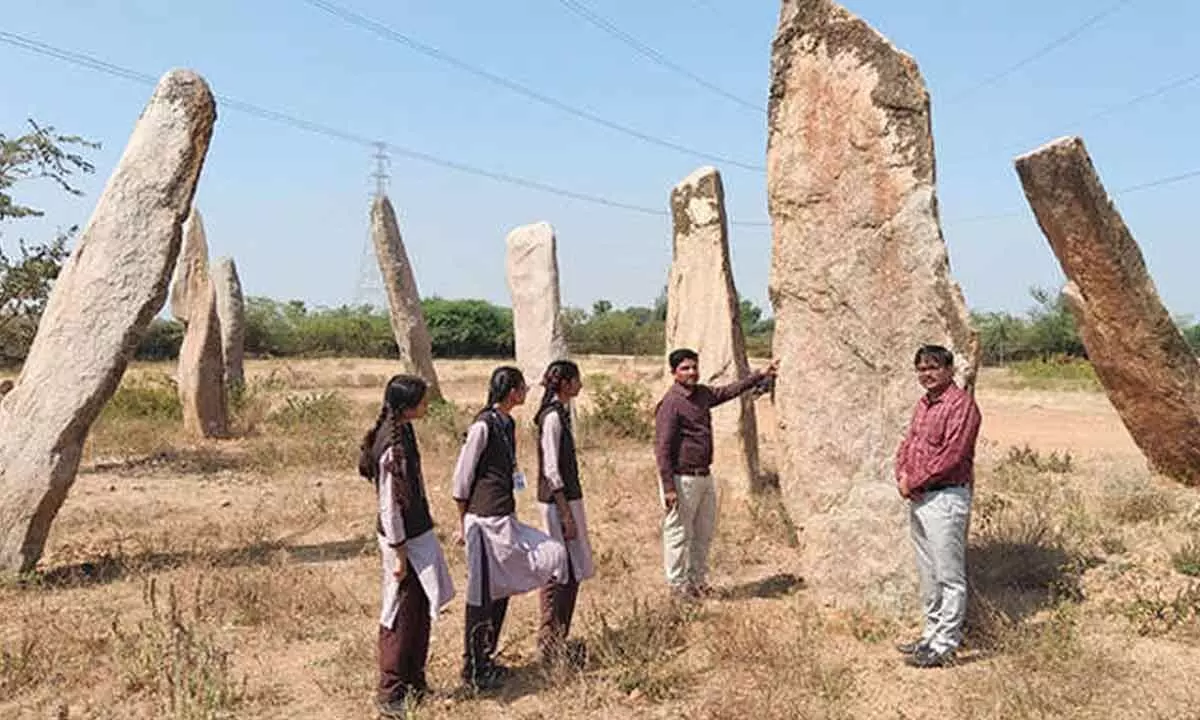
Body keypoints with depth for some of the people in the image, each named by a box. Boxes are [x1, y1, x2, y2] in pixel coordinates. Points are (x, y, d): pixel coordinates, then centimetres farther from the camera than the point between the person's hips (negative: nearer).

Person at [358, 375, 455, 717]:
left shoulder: (402, 432, 5)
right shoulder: (393, 447, -25)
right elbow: (389, 506, -22)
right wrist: (398, 554, -17)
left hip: (417, 533, 9)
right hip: (403, 539, -9)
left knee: (420, 611, 17)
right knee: (402, 615, 3)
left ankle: (415, 684, 31)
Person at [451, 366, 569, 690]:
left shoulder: (508, 424, 11)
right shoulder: (483, 426, -16)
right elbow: (462, 478, -12)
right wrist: (464, 525, -7)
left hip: (506, 518, 9)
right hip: (486, 520, -9)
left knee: (501, 590, 13)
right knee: (482, 595, 1)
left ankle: (484, 660, 25)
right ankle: (474, 669, 13)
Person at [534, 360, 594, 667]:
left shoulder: (560, 413, 12)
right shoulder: (552, 417, -16)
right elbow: (551, 471, -19)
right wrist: (566, 515, -19)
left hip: (567, 497, 10)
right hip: (559, 501, -10)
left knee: (568, 571, 13)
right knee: (563, 571, -4)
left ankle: (555, 639, 21)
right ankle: (551, 639, 4)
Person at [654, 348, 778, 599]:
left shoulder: (702, 394, 9)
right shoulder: (671, 404, -16)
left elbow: (729, 391, 27)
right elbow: (662, 449, -18)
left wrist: (760, 375, 27)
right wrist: (668, 488, -21)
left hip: (704, 477, 9)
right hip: (682, 479, -9)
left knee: (705, 532, 17)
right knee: (679, 534, 1)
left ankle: (698, 580, 30)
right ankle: (678, 585, 14)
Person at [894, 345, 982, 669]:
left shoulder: (961, 404, -14)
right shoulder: (923, 404, 15)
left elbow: (951, 455, -20)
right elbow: (908, 443, 17)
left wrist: (914, 481, -15)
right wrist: (902, 475, -2)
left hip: (945, 498, -9)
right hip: (918, 498, 9)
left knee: (949, 577, -1)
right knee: (928, 574, 18)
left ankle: (945, 646, 5)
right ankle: (932, 634, 29)